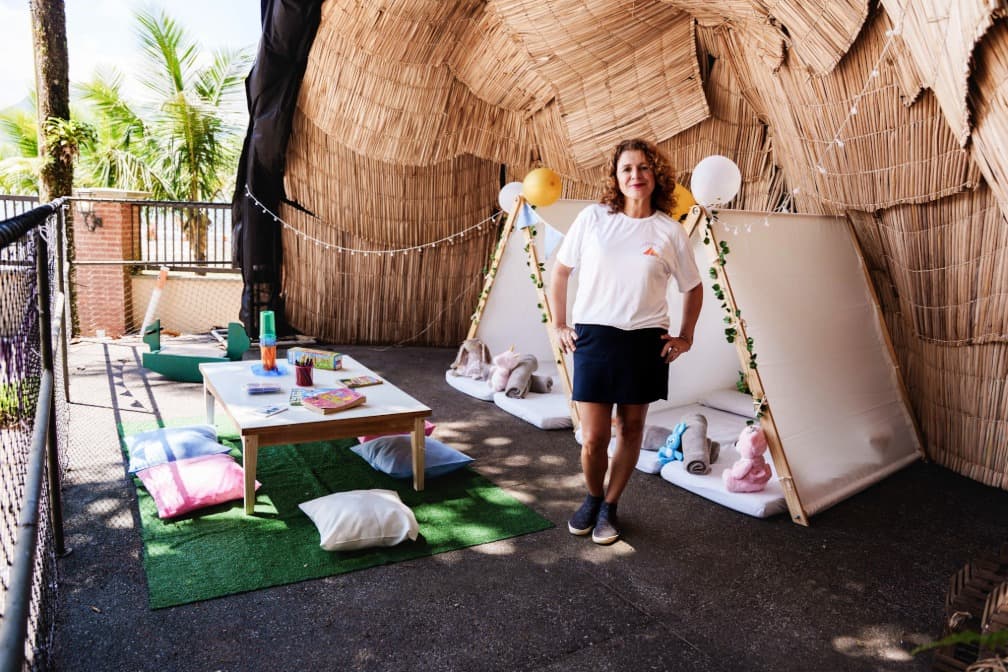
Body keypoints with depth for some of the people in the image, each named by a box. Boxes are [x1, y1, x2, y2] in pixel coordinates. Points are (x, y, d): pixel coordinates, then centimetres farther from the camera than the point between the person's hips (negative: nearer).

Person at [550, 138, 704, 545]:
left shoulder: (670, 232, 0)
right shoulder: (593, 218, 0)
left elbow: (693, 288, 13)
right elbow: (560, 271, 9)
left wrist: (685, 337, 7)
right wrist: (558, 325, 6)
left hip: (646, 342, 1)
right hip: (594, 337, -1)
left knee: (631, 430, 11)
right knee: (594, 438, -1)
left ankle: (610, 507, 31)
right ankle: (593, 498, 29)